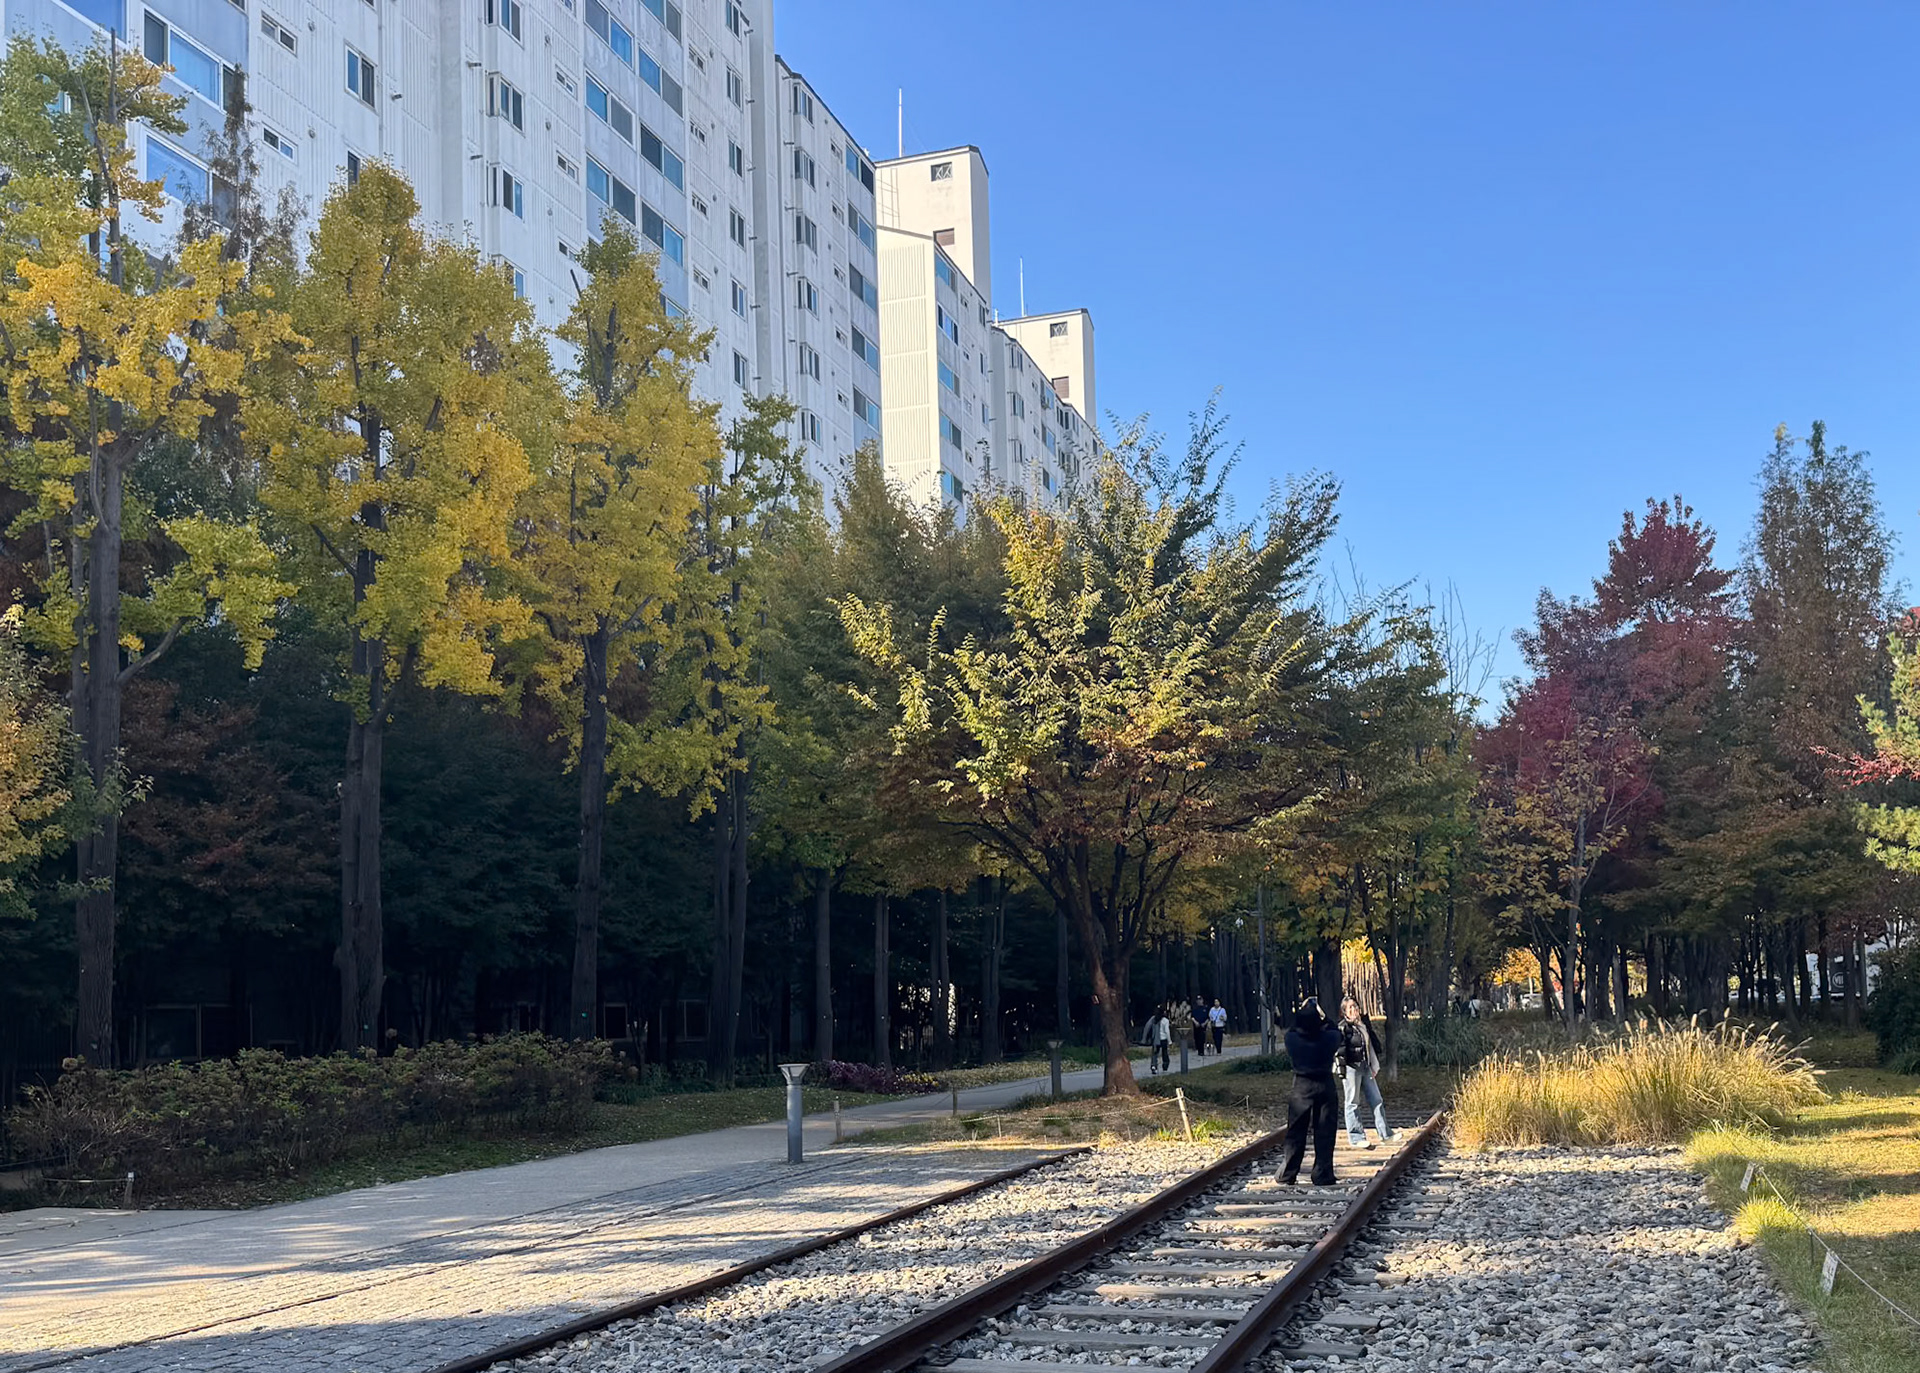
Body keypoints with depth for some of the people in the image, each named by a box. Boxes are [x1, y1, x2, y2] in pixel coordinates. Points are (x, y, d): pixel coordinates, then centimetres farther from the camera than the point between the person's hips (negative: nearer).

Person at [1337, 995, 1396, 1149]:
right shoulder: (1343, 1028, -11)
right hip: (1351, 1068, -7)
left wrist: (1374, 1066, 14)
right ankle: (1356, 1138, 6)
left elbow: (1373, 1044, 18)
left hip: (1366, 1067, 7)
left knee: (1377, 1100, 9)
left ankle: (1385, 1133, 15)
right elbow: (1341, 1051, -13)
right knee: (1353, 1103, 1)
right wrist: (1342, 1072, -17)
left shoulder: (1364, 1024, 11)